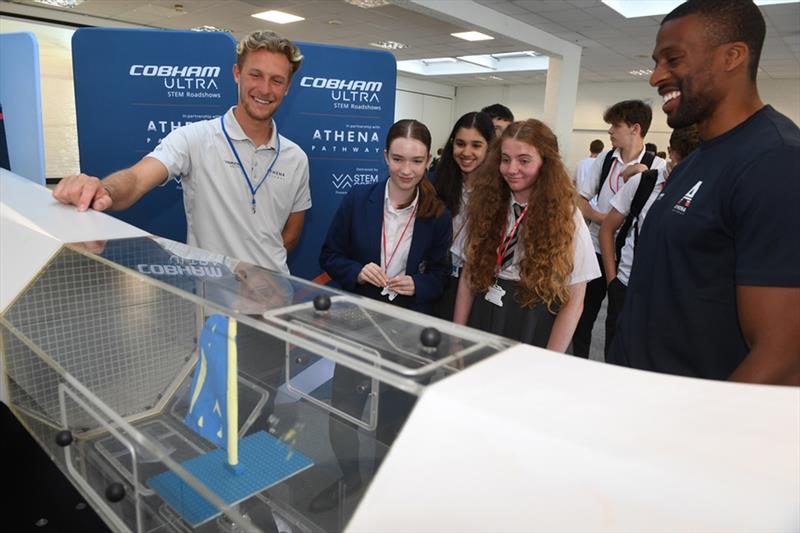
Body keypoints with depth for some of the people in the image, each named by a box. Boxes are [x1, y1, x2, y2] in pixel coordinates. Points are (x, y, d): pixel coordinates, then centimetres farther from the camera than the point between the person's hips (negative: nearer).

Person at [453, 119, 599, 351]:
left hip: (532, 333, -3)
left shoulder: (566, 217, -11)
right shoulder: (489, 206, -2)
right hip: (481, 324, 3)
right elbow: (469, 275, 2)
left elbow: (573, 303, -10)